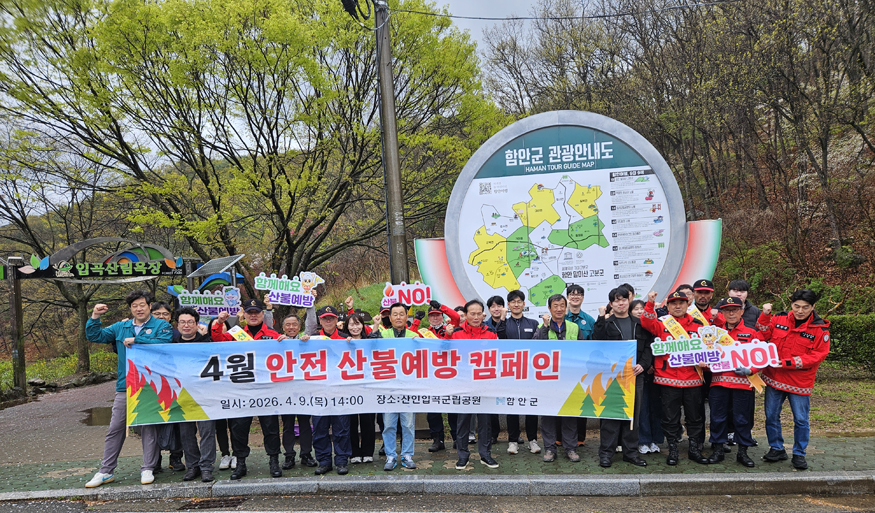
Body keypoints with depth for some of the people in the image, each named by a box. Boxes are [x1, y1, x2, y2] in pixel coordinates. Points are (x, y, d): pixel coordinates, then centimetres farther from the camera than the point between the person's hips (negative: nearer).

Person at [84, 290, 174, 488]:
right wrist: (95, 317, 2)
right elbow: (95, 336, 17)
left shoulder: (162, 326, 0)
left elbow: (163, 344, -18)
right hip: (125, 387, 4)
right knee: (115, 428, 8)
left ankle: (147, 469, 13)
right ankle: (106, 471, 17)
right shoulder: (121, 328, 15)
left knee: (149, 428, 3)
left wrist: (136, 340, -15)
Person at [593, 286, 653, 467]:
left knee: (633, 413, 8)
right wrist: (601, 319, -14)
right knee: (610, 414, 0)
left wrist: (642, 364, -4)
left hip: (635, 375, 3)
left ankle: (631, 452, 19)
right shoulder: (606, 323, 3)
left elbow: (649, 346, 10)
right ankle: (606, 452, 8)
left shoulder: (639, 323, 12)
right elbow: (597, 342, -13)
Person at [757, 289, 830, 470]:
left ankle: (799, 454, 24)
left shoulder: (820, 328, -9)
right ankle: (776, 449, 28)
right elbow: (762, 335, 5)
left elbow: (818, 356, -11)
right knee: (771, 416, 11)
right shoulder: (779, 319, -1)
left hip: (800, 382, -3)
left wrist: (789, 362, -18)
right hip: (774, 378, 3)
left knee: (801, 420, 7)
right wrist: (765, 316, -8)